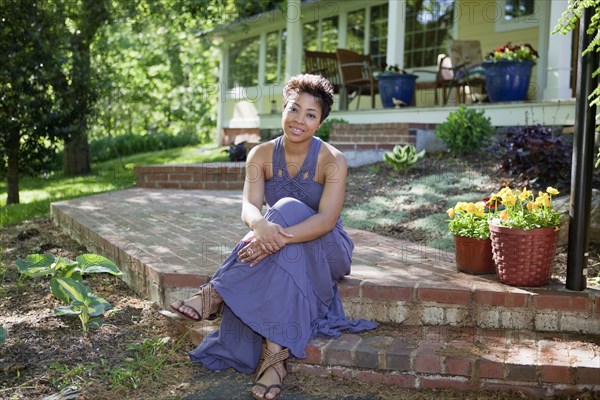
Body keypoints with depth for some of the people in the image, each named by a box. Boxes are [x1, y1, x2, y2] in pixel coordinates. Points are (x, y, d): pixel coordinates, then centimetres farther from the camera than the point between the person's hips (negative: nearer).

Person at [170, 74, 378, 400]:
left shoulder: (333, 161, -15)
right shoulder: (261, 155, -5)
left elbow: (327, 220, -28)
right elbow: (249, 207, -19)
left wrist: (280, 236, -46)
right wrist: (261, 225, -47)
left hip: (324, 250, -2)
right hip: (289, 254, 3)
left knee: (288, 210, -34)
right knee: (282, 257, -37)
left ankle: (216, 293, -37)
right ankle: (275, 355, -39)